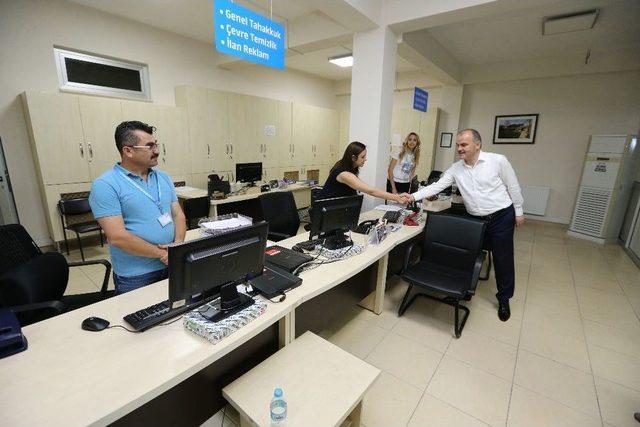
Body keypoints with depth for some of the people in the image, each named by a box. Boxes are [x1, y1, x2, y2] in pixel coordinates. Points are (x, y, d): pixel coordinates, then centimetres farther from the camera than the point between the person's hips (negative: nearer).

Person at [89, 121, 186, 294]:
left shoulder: (163, 178, 7)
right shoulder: (105, 185, -12)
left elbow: (178, 215, 6)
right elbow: (117, 238, -18)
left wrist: (178, 244, -12)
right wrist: (162, 253, -16)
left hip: (172, 267, 5)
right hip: (135, 277, -5)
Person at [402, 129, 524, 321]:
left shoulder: (498, 160, -12)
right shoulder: (455, 169, -3)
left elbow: (513, 187, -4)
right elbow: (436, 186, -7)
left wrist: (519, 212, 1)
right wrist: (414, 196, -19)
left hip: (502, 217, -3)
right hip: (476, 220, 3)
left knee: (503, 259, 7)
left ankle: (504, 299, 28)